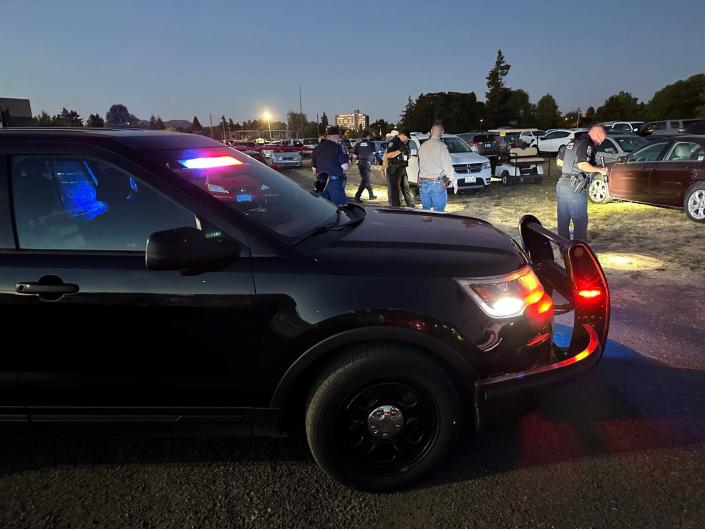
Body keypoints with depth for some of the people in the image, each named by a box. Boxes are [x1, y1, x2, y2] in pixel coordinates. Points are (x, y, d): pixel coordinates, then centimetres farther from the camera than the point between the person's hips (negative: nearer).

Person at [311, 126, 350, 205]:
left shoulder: (317, 148, 8)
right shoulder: (338, 148, -10)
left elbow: (313, 168, 13)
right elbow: (345, 167, -15)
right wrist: (348, 162, 5)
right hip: (335, 181, -6)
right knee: (338, 206, 0)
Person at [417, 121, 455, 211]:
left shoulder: (423, 146, 7)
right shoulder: (441, 146, -11)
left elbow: (420, 165, 11)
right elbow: (448, 166, -12)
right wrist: (454, 181, -4)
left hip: (423, 183, 5)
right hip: (437, 184, -5)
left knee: (425, 210, 14)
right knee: (438, 211, 2)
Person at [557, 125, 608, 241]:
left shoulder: (572, 143, 20)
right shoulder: (586, 144, -8)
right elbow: (582, 165, -19)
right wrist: (600, 169, -6)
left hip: (561, 184, 9)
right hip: (575, 188, -9)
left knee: (563, 222, 11)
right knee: (580, 222, -2)